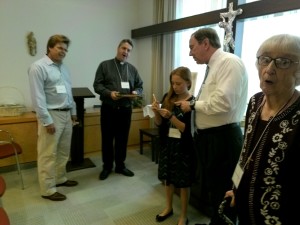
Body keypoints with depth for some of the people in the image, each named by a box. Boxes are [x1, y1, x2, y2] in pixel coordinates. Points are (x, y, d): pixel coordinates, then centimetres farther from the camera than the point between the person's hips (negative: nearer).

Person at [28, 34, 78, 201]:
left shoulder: (63, 67, 14)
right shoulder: (38, 67, -11)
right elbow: (38, 97, -15)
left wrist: (73, 111, 17)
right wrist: (47, 120, -17)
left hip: (66, 114, 8)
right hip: (52, 115, -8)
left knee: (64, 151, 17)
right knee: (48, 154, 1)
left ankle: (60, 178, 33)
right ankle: (48, 190, 13)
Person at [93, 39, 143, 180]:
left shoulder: (132, 69, 12)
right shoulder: (105, 65, 1)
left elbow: (140, 86, 14)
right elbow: (97, 85, -4)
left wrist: (136, 92, -9)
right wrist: (109, 93, -20)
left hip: (126, 109, 3)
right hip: (108, 109, -3)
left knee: (122, 139, 10)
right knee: (107, 139, 6)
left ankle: (120, 166, 25)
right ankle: (107, 167, 22)